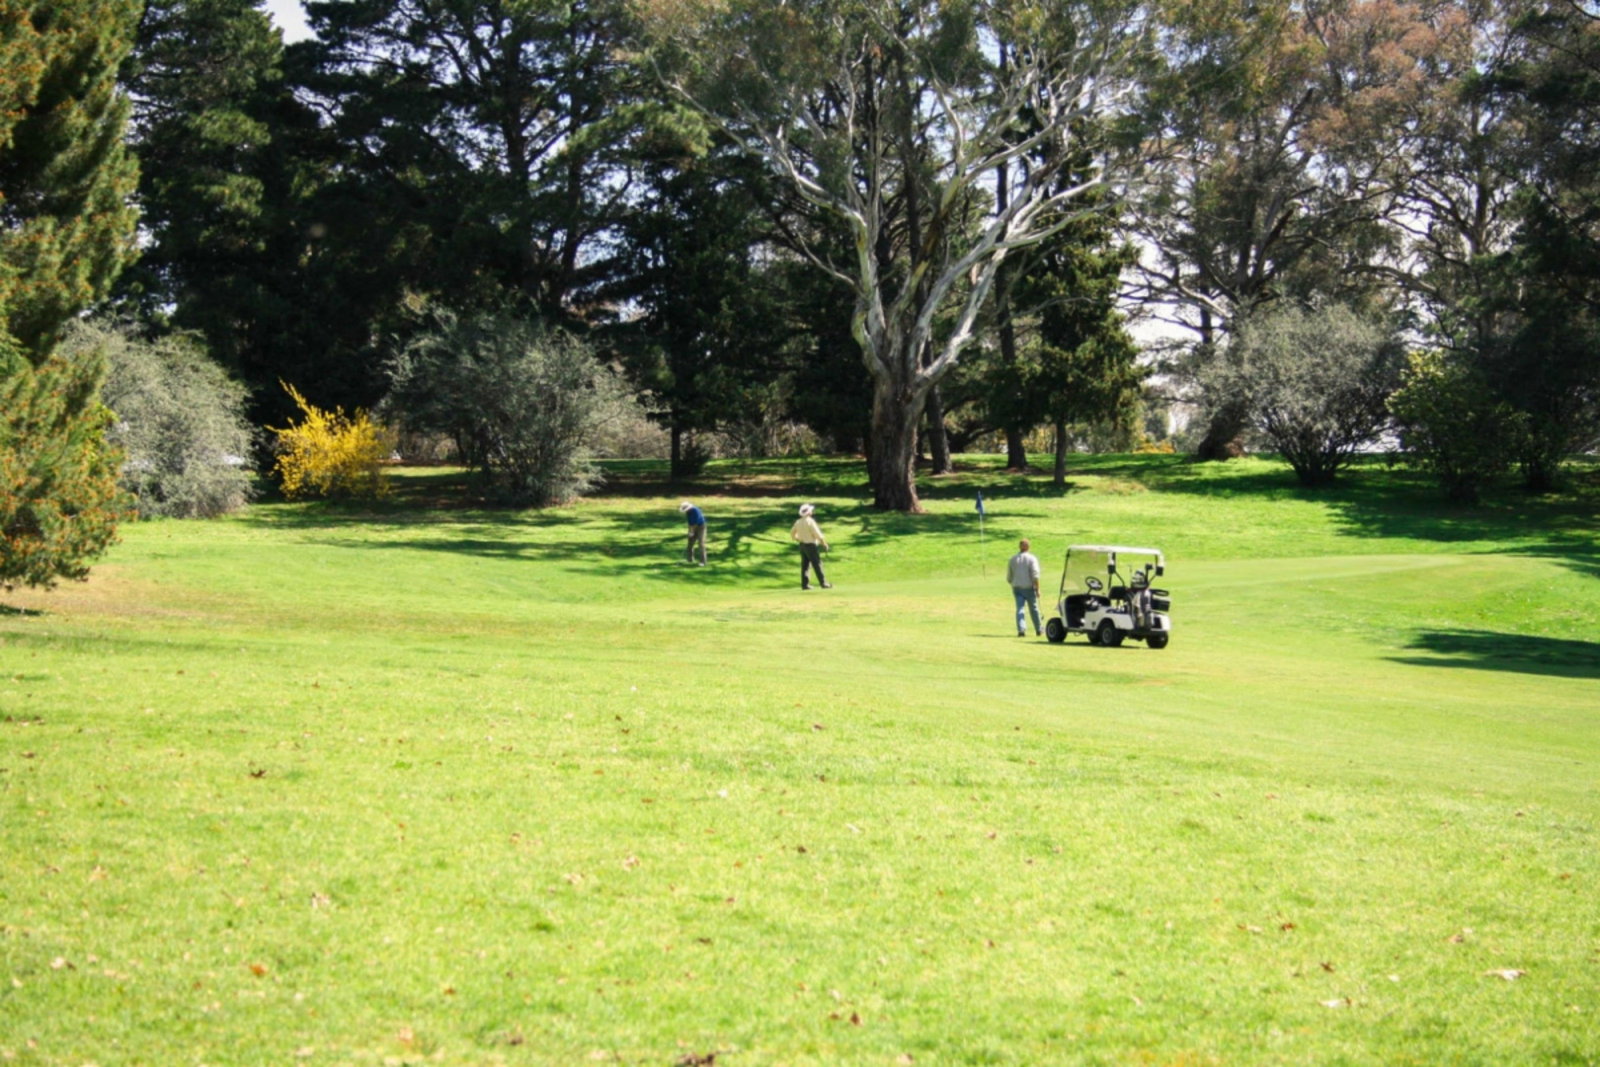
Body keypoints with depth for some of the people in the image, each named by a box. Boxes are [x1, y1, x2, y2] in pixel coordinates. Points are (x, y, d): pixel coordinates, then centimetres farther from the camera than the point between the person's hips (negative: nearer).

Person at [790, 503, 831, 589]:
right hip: (811, 545, -7)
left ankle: (805, 584, 6)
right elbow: (817, 534, -17)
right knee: (817, 564, -2)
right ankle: (823, 583, -1)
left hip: (802, 545, 7)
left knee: (805, 565, 9)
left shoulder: (798, 522, 5)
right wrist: (824, 543, -7)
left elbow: (792, 533, 14)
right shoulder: (810, 521, -17)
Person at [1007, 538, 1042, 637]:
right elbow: (1035, 575, -15)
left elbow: (1009, 577, 13)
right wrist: (1037, 588, -11)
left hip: (1017, 588, 2)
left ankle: (1021, 630, -21)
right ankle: (1038, 630, 23)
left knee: (1020, 609, -3)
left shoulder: (1013, 559, 8)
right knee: (1033, 608, 11)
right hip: (1029, 587, -2)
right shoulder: (1032, 558, -6)